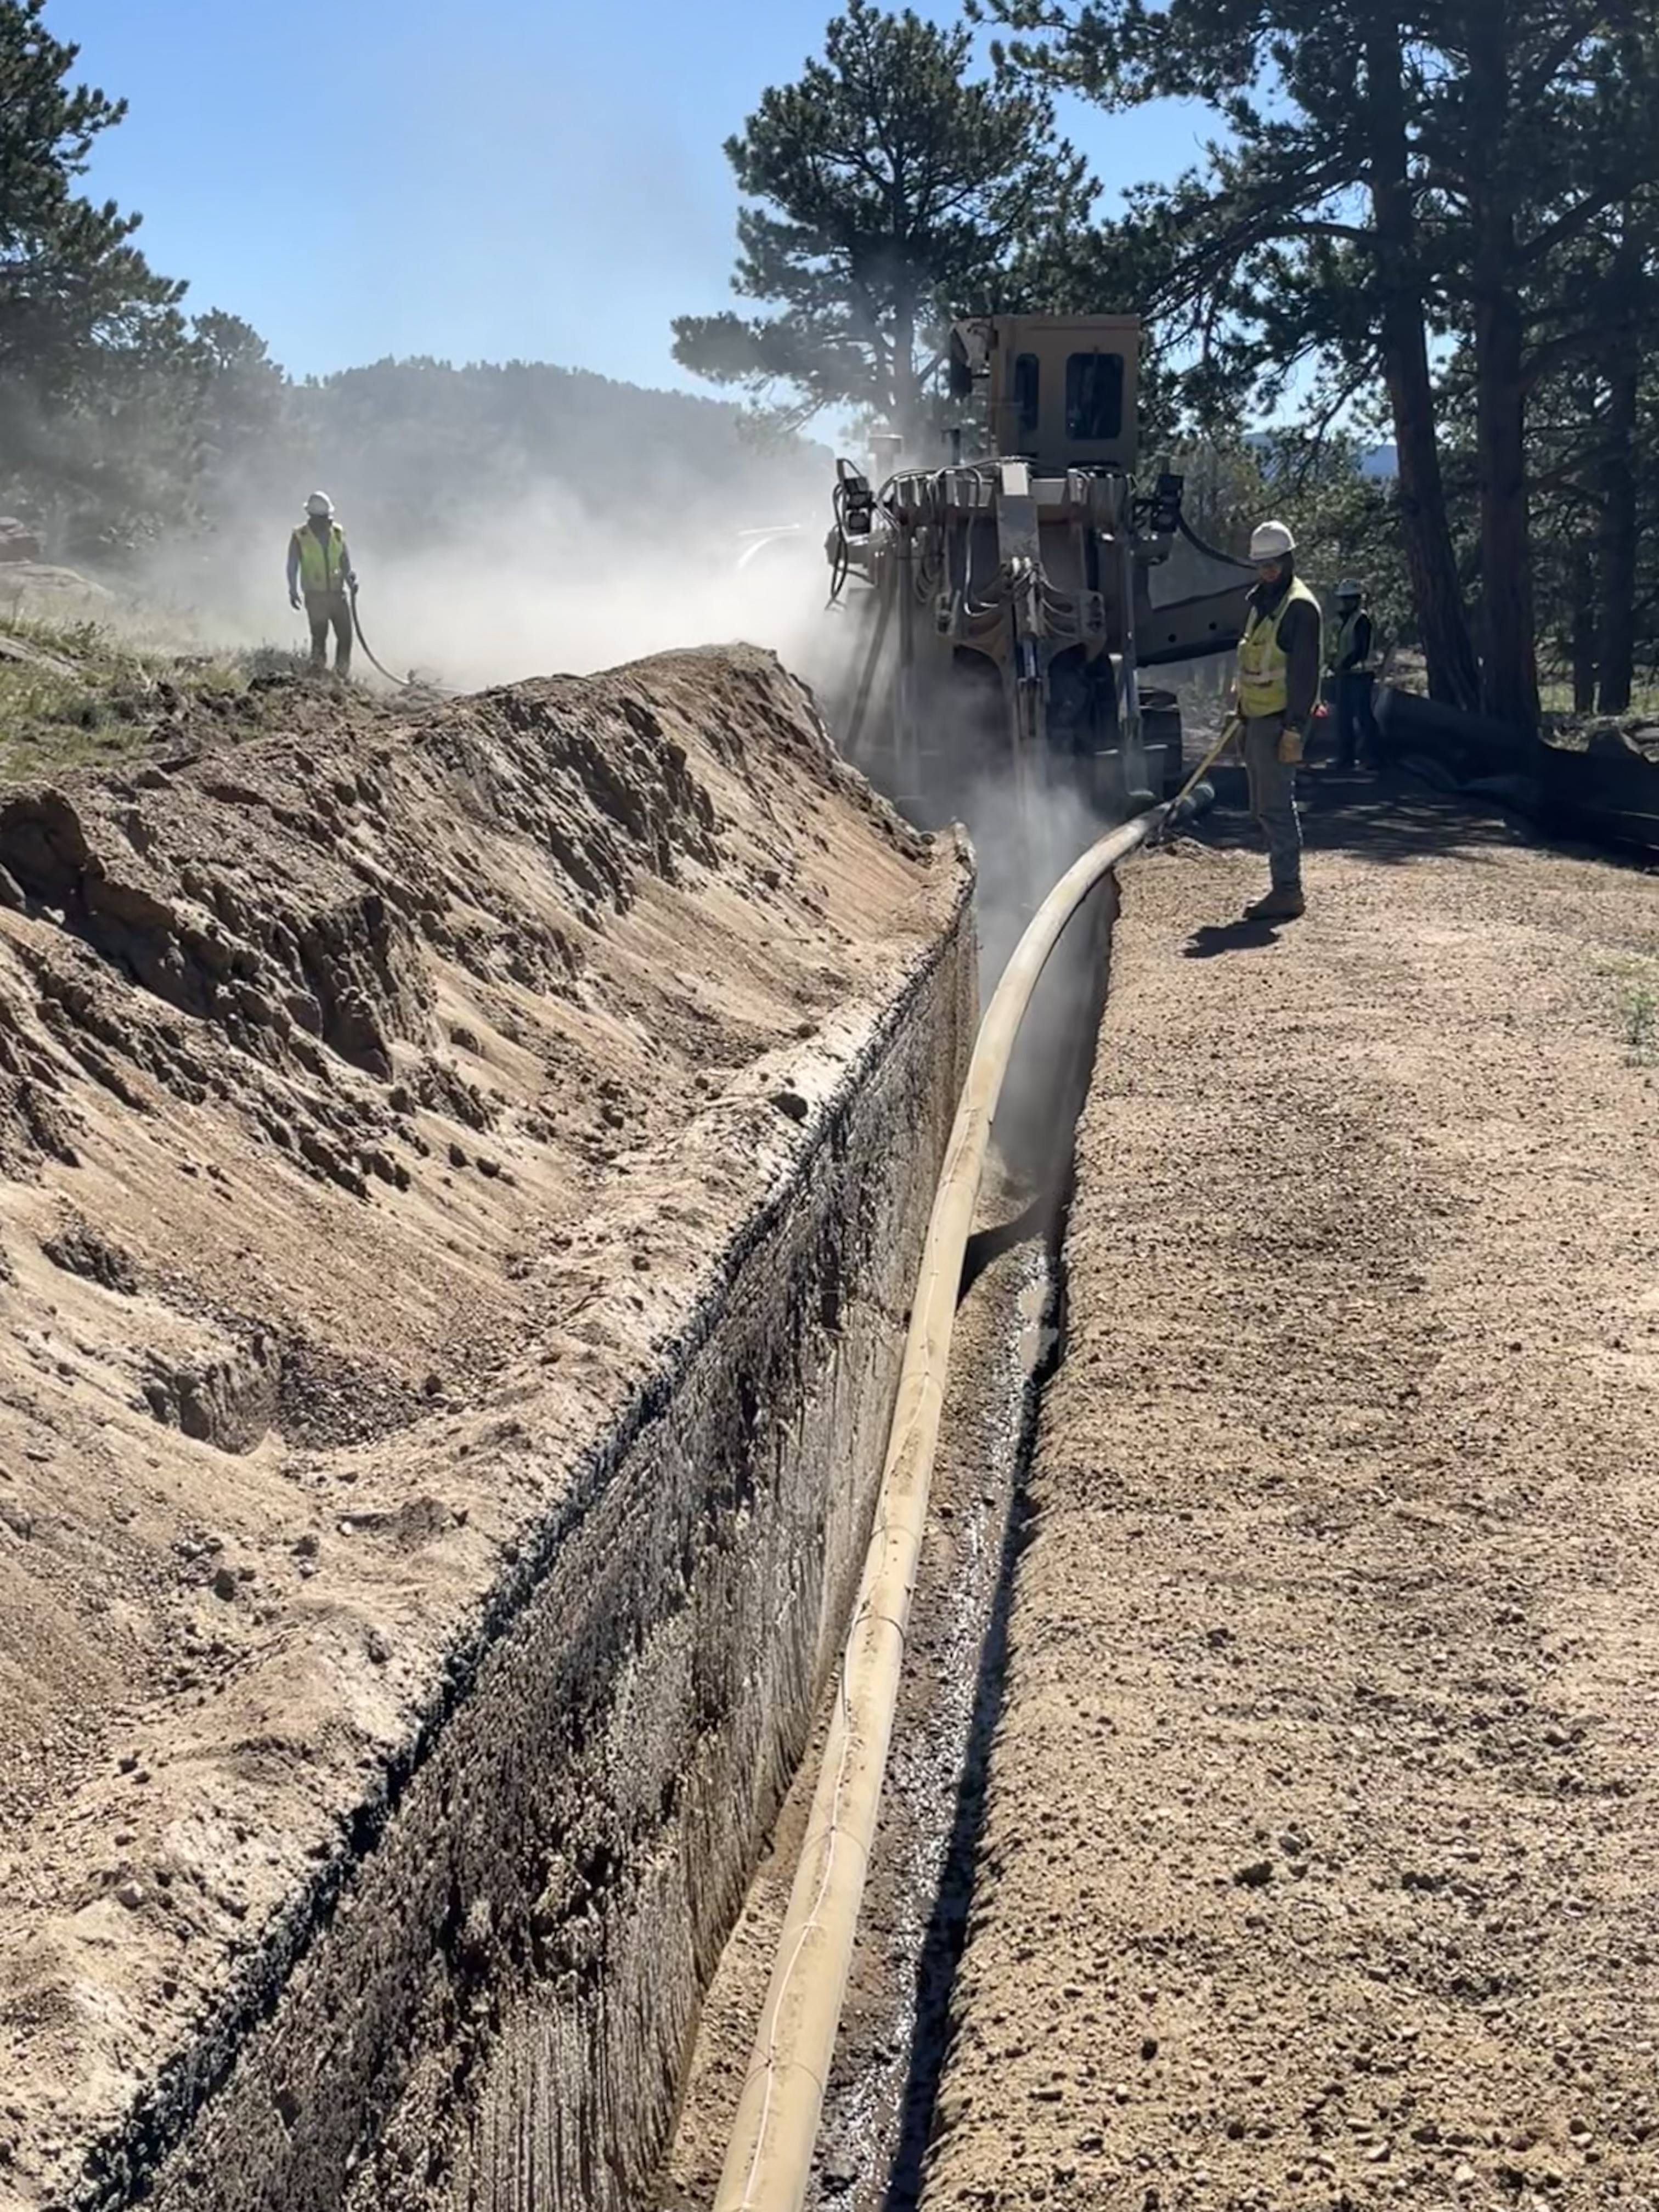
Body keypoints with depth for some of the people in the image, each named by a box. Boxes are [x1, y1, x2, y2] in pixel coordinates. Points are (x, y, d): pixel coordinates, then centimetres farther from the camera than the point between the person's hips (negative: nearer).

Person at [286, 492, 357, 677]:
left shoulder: (338, 533, 5)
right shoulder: (300, 537, -3)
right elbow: (292, 566, 1)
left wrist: (351, 577, -6)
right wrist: (293, 591, -9)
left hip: (338, 592, 3)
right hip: (316, 595, -3)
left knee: (345, 634, -1)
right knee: (319, 635, -8)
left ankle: (342, 674, 10)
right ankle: (317, 674, 0)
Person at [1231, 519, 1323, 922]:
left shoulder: (1300, 607, -12)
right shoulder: (1261, 601, 16)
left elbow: (1305, 673, -17)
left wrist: (1294, 727, -21)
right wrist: (1241, 703, 20)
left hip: (1279, 720, -10)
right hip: (1257, 717, 10)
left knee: (1276, 805, -10)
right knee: (1264, 807, 13)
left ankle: (1287, 892, -7)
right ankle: (1285, 887, 19)